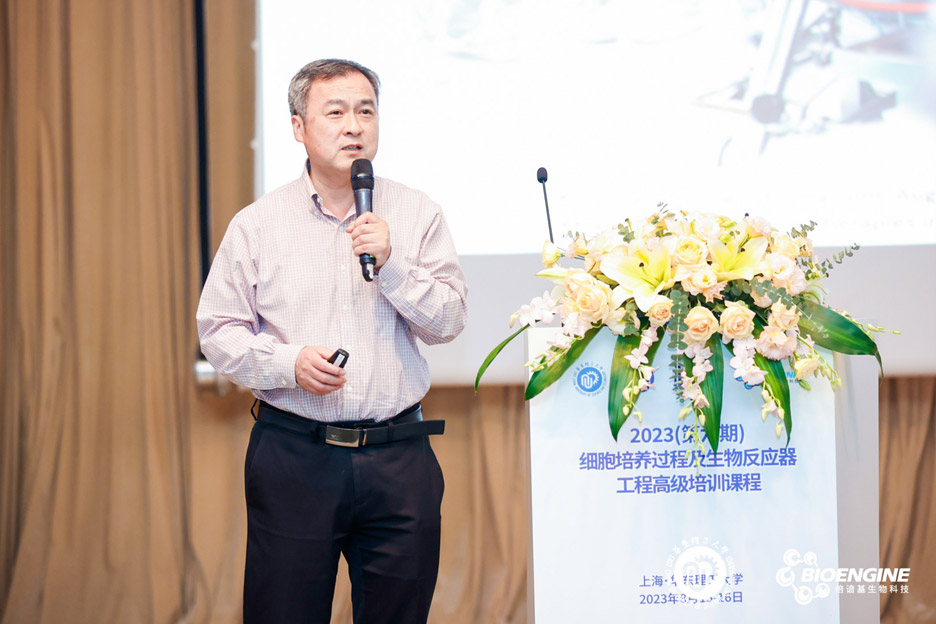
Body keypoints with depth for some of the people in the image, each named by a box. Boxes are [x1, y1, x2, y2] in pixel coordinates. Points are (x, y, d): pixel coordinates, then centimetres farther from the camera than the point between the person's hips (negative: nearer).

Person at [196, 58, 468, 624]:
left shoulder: (418, 215, 7)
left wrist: (391, 265, -14)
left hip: (399, 456, 1)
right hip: (293, 455, -1)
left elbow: (448, 321, 2)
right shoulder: (256, 225, 4)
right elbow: (218, 330, 4)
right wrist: (288, 363, -13)